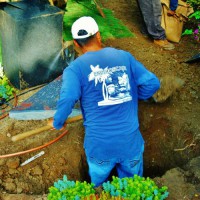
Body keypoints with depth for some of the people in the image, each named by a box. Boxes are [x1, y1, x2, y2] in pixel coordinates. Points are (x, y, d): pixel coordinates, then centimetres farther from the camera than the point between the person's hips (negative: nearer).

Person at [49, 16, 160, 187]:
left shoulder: (74, 68, -8)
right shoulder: (124, 56, -1)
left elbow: (67, 99, -23)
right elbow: (152, 83, -2)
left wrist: (58, 123, -4)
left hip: (100, 144, -1)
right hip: (130, 139, 2)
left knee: (99, 186, 29)